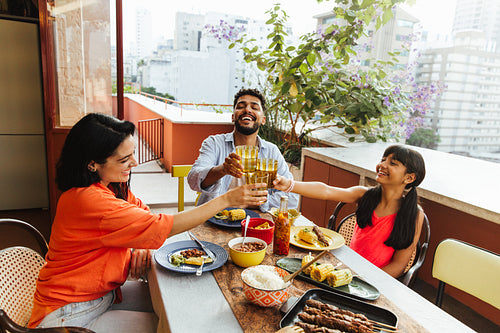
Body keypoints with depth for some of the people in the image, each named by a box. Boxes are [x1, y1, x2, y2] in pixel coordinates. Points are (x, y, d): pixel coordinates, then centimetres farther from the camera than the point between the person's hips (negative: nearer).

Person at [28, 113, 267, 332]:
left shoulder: (112, 185, -4)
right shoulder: (88, 200, -32)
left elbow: (143, 213, 9)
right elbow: (161, 227, -32)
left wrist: (142, 246, -13)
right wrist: (226, 200, -30)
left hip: (102, 293, 8)